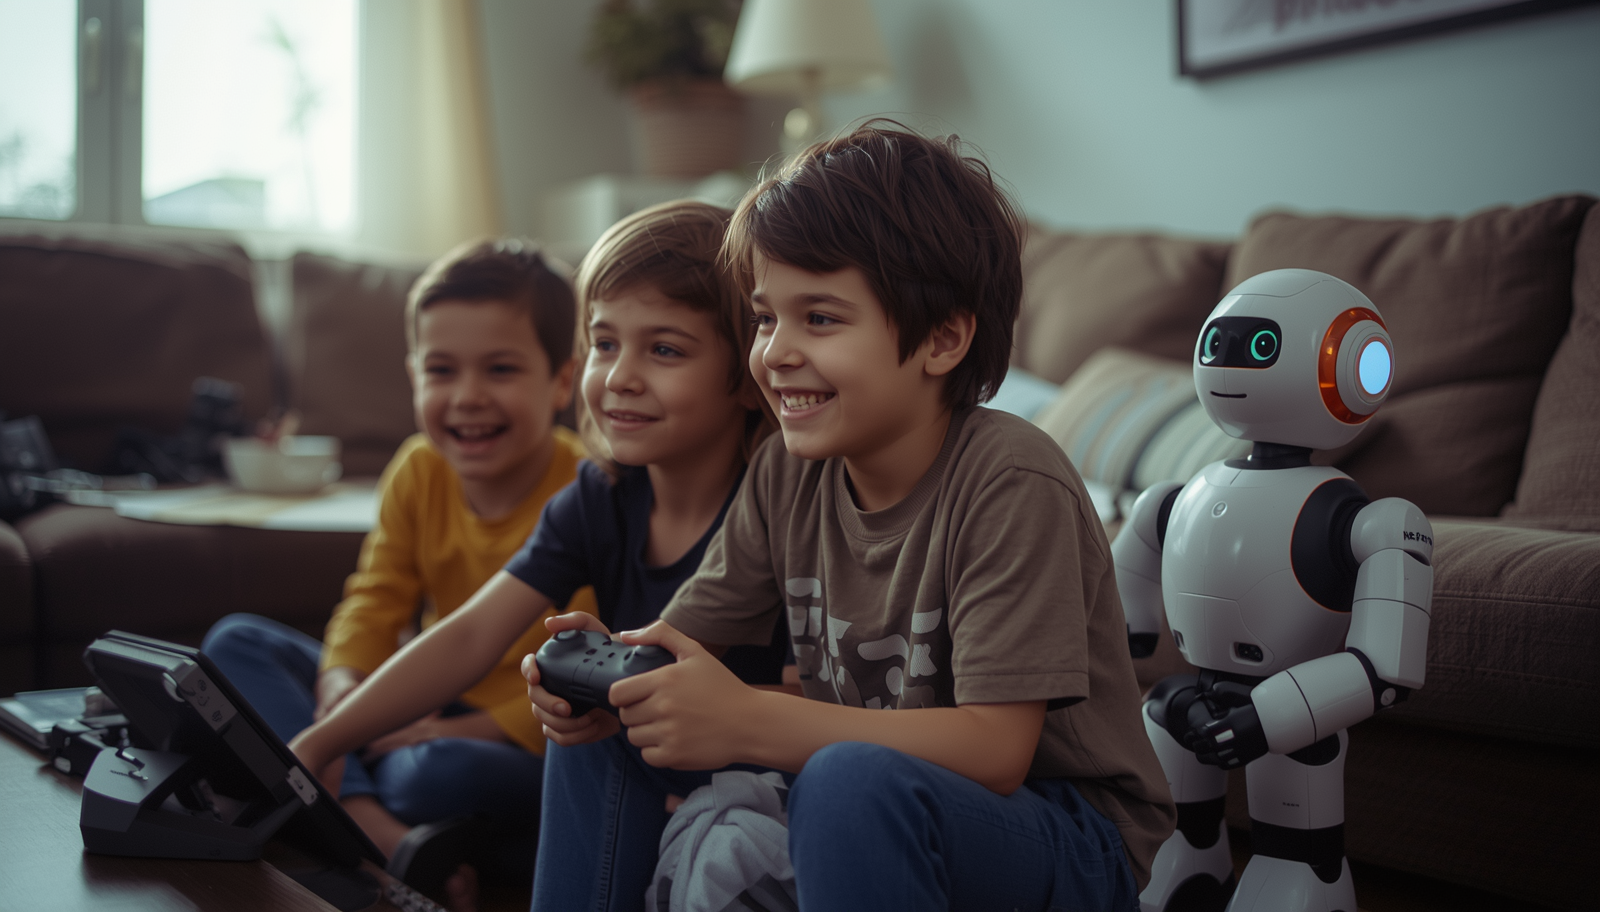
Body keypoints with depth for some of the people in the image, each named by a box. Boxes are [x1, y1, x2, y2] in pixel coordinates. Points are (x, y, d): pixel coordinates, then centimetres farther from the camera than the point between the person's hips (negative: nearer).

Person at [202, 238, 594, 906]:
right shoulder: (418, 474, 1)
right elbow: (377, 597, 6)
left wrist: (472, 729, -28)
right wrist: (343, 677, -16)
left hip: (530, 742, -8)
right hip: (427, 706, 8)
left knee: (433, 770, -42)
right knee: (235, 642, -5)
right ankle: (377, 831, -27)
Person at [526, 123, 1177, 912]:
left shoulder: (1010, 483, -23)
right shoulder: (788, 474, -1)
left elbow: (995, 750, -28)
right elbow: (676, 640, 2)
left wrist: (745, 722, -34)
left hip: (1071, 848, -6)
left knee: (853, 781, -38)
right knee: (605, 730, -3)